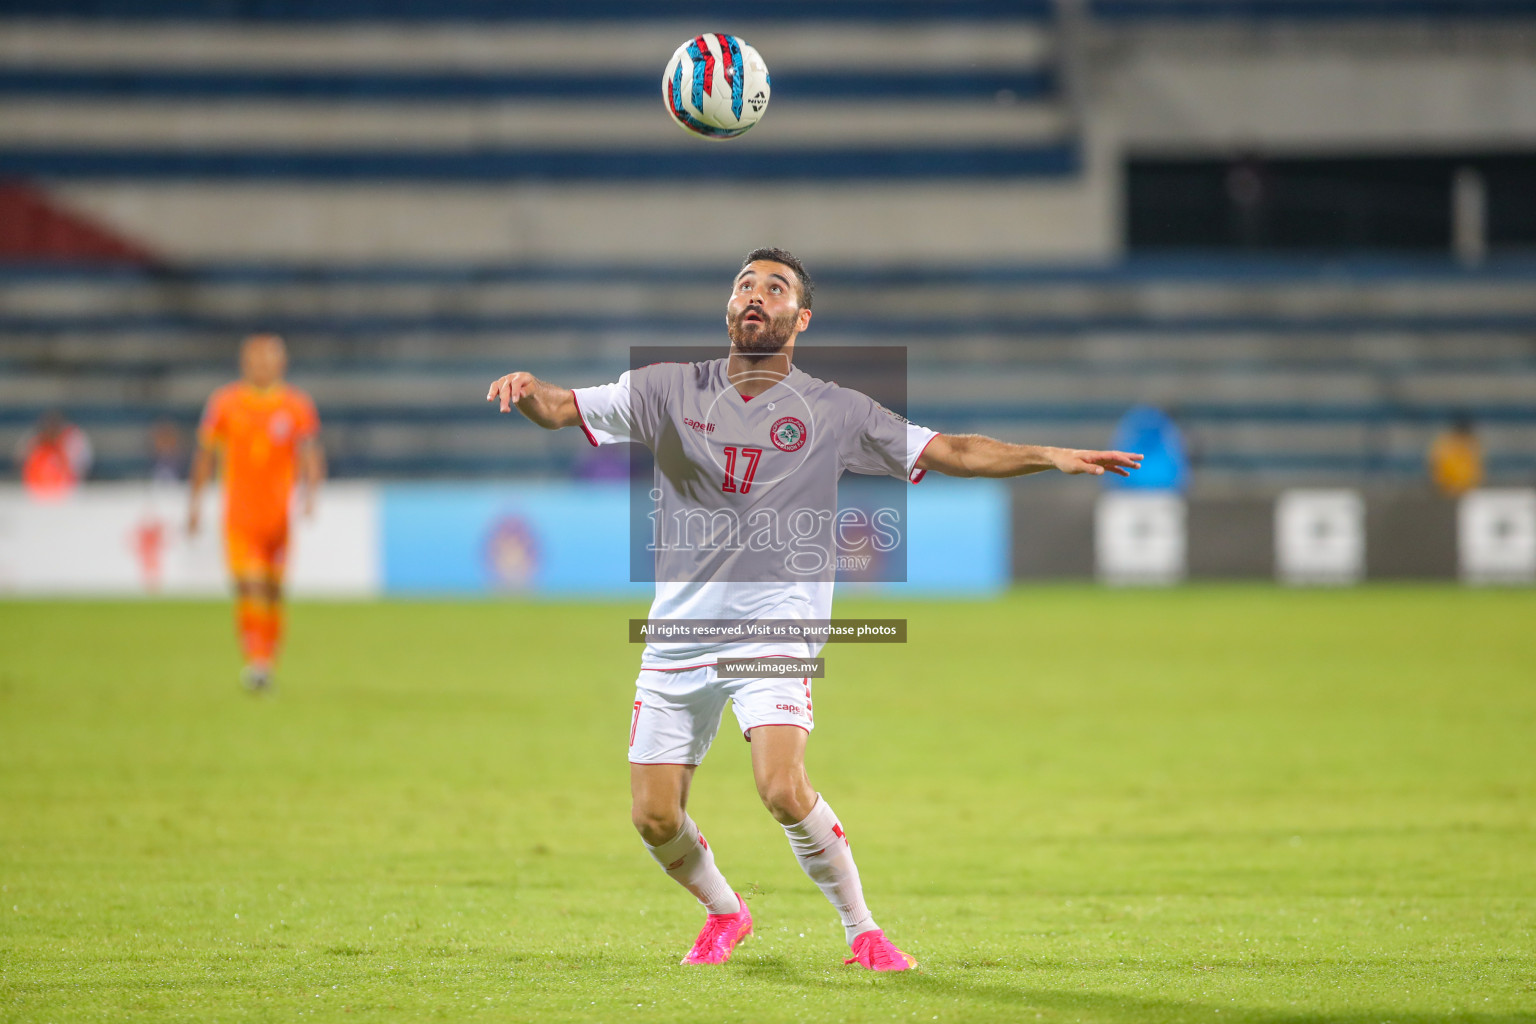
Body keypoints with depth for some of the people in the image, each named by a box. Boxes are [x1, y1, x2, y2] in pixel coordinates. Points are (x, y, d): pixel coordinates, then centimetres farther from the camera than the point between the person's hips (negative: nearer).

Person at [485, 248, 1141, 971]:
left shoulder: (834, 412, 2)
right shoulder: (669, 390, 4)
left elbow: (949, 451, 2)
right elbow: (563, 409, -2)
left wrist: (1051, 457, -9)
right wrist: (527, 391, -26)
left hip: (775, 626, -2)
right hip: (679, 633, 2)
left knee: (783, 789, -24)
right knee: (654, 818, 0)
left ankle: (862, 930, -4)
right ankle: (724, 913, 31)